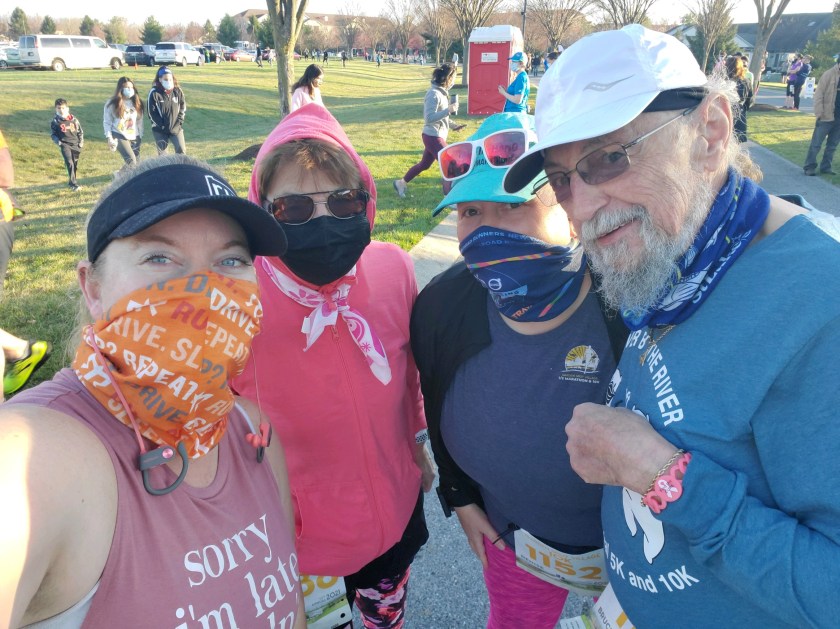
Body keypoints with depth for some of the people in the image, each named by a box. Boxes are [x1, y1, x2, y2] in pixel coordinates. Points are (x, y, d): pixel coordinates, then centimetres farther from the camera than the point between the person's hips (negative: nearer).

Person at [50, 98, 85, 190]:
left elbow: (80, 131, 13)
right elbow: (52, 134, 7)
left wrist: (81, 142, 3)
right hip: (65, 145, -3)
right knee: (69, 163, -19)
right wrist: (58, 142, -9)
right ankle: (73, 183, -18)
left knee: (75, 165, 9)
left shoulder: (74, 120, 4)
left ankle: (71, 181, 27)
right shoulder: (55, 122, -1)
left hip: (75, 144, 3)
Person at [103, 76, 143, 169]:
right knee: (132, 162, -21)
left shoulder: (137, 103, 7)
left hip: (134, 137, 5)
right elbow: (106, 122, -1)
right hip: (120, 136, -5)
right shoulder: (112, 103, -4)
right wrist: (109, 138, -9)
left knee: (136, 163, 2)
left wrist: (140, 136, 10)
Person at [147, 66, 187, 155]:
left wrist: (179, 123, -4)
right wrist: (162, 126, -12)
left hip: (176, 128, 2)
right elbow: (151, 112, -9)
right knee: (162, 154, 8)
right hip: (160, 130, -2)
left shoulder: (178, 91, -2)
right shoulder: (154, 93, -11)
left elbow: (183, 108, 6)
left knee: (181, 151, -5)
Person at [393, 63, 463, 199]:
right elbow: (429, 118, -26)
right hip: (433, 137, -10)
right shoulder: (434, 94, -20)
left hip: (436, 136, 10)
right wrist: (448, 110, -29)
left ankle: (401, 182, 35)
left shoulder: (441, 92, 9)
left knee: (424, 164, 21)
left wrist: (452, 125, 10)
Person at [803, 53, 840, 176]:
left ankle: (826, 166, 19)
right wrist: (819, 113, -15)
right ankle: (810, 166, 7)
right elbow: (819, 94, -9)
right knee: (816, 143, 0)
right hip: (827, 115, -5)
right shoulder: (829, 74, -7)